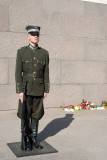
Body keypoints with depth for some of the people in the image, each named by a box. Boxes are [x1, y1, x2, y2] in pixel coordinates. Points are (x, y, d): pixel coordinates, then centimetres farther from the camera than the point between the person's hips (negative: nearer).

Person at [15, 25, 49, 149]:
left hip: (39, 88, 2)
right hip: (26, 87, -2)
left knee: (36, 114, 7)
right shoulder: (21, 51, -4)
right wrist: (19, 91, -14)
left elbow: (46, 73, 5)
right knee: (25, 114, 4)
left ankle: (34, 139, 20)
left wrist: (46, 90, 1)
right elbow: (18, 72, -8)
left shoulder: (44, 53, 3)